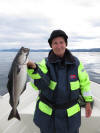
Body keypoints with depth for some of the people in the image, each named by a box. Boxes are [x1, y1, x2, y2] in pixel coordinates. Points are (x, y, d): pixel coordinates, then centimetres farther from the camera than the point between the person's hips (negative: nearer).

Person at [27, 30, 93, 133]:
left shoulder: (76, 63, -9)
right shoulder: (45, 63, -13)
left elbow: (84, 82, 1)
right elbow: (40, 85, -27)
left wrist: (88, 102, 4)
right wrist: (34, 68, -44)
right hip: (47, 110, 0)